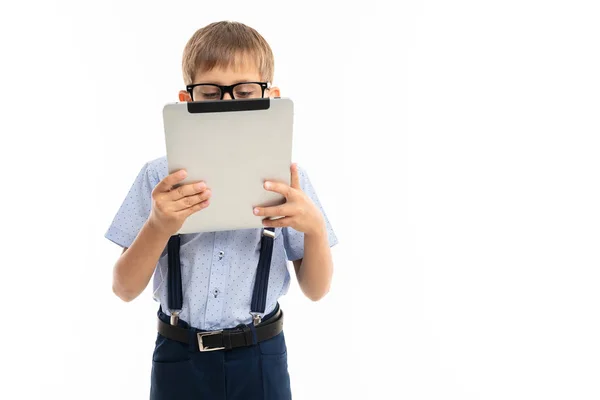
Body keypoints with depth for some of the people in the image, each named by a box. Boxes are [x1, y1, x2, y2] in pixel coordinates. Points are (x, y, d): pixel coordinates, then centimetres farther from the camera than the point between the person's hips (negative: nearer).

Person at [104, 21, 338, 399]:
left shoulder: (286, 177, -4)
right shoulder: (160, 177, -5)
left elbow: (316, 290, -2)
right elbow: (126, 289, -5)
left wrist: (315, 228, -21)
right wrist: (158, 227, -23)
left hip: (260, 358, 0)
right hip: (179, 358, 0)